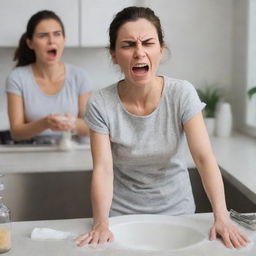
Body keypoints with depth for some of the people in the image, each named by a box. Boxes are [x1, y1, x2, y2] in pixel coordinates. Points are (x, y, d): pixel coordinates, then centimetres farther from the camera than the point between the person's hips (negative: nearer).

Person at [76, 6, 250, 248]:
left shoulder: (182, 94, -14)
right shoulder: (100, 103, -15)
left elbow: (204, 158, -19)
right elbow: (103, 169, -19)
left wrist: (221, 216, -29)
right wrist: (101, 223, -33)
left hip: (176, 210, 1)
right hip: (122, 212, 0)